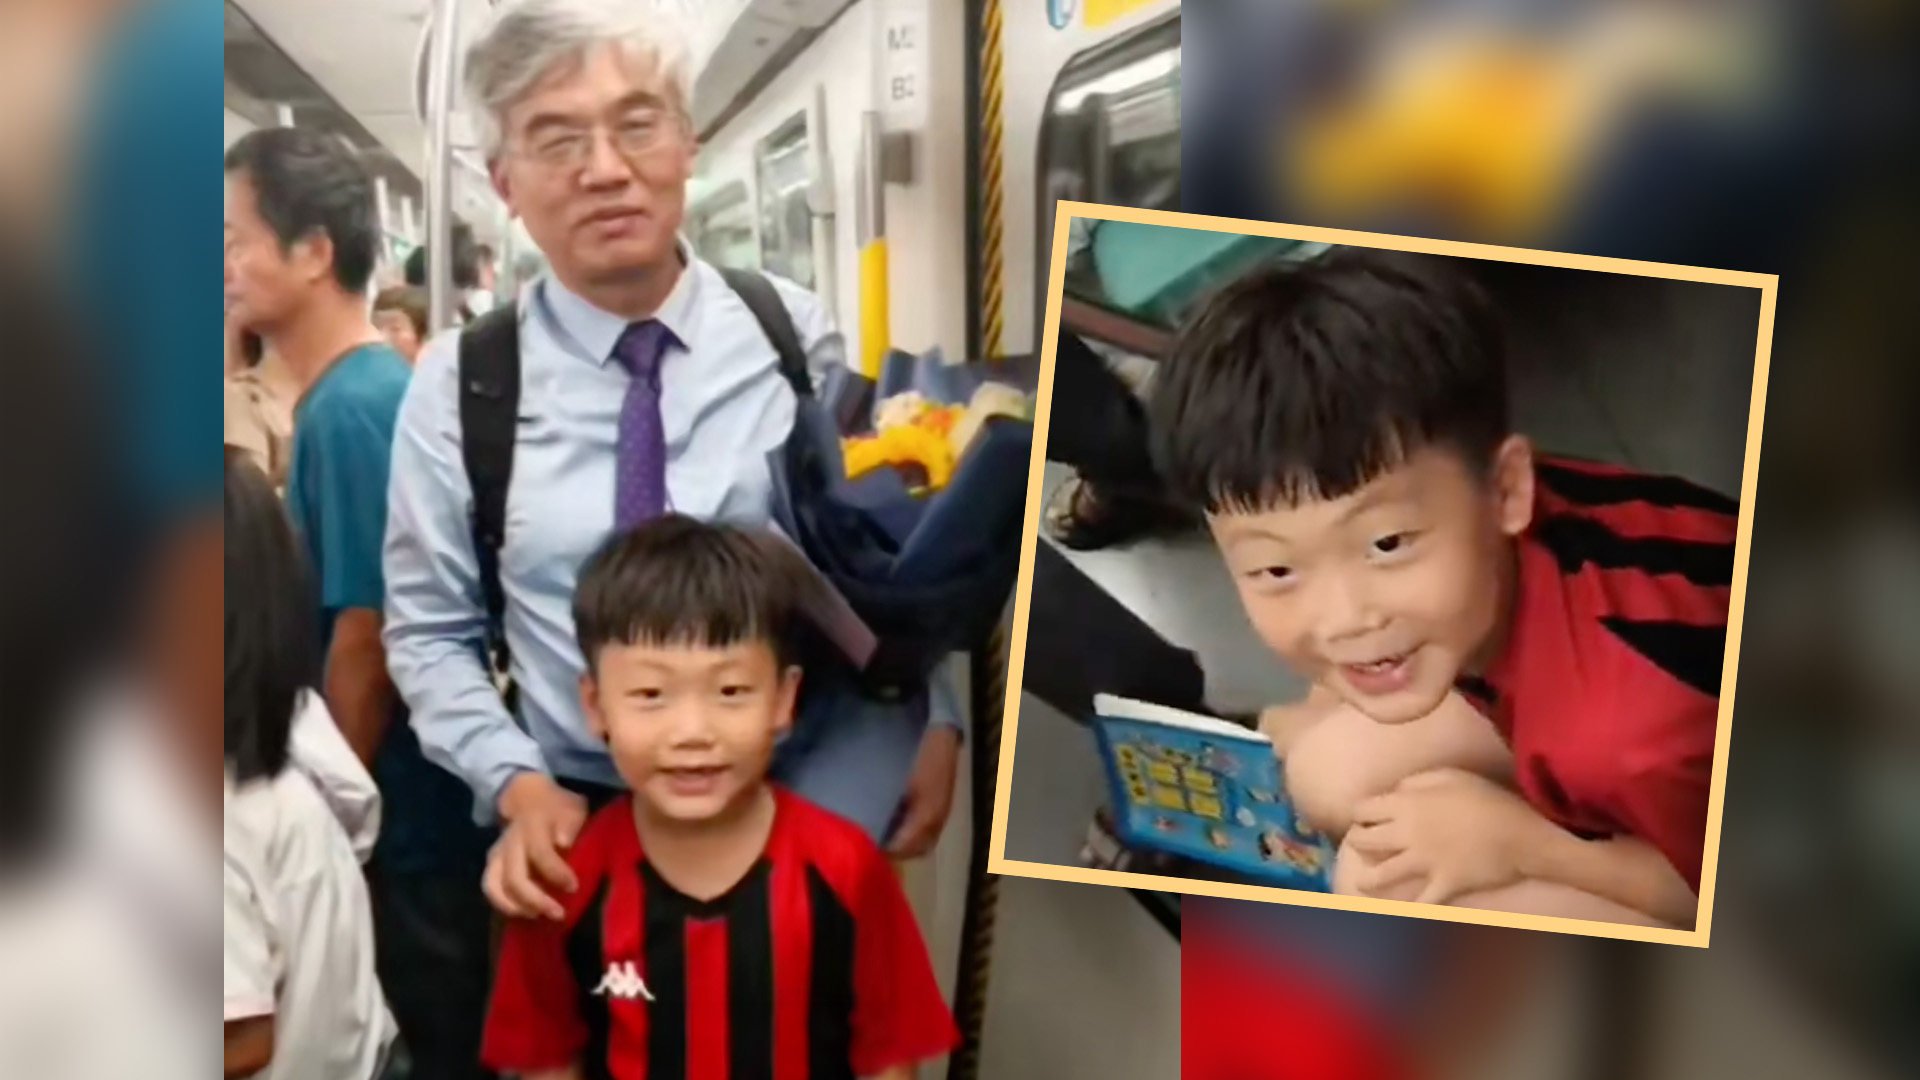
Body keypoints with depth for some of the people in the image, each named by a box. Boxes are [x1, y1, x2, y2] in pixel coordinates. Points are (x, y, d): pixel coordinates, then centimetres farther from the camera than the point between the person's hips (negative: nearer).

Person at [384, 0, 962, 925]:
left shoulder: (793, 332, -2)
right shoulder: (458, 384, -5)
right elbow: (430, 633, 0)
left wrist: (931, 721, -10)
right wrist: (518, 784, -14)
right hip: (579, 822, 0)